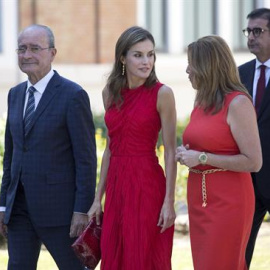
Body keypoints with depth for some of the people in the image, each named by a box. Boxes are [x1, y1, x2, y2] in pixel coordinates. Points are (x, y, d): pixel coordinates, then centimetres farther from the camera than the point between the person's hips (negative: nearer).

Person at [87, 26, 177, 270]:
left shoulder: (162, 94, -8)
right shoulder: (111, 93, 8)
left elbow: (170, 152, -9)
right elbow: (110, 149, 13)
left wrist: (169, 201, -14)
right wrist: (98, 198, 12)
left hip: (147, 186, -5)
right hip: (116, 185, 5)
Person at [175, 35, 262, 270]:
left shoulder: (238, 103, -12)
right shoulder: (202, 103, 11)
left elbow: (253, 162, -17)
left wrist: (202, 158, -17)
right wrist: (186, 154, 5)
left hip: (227, 201, -8)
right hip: (199, 198, 8)